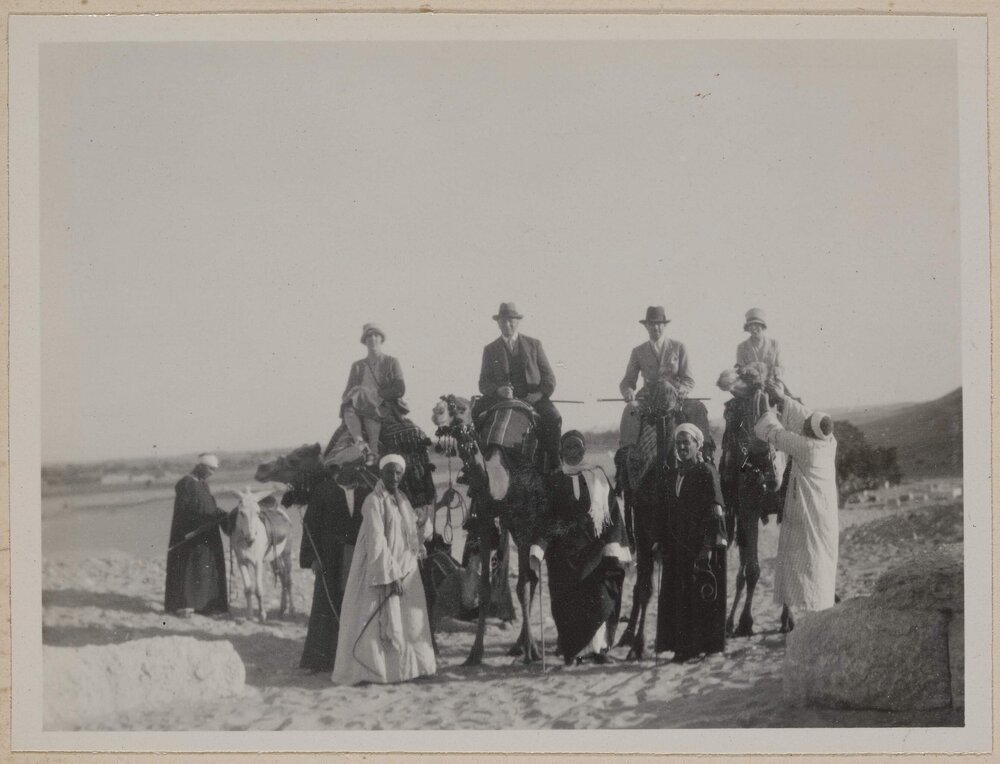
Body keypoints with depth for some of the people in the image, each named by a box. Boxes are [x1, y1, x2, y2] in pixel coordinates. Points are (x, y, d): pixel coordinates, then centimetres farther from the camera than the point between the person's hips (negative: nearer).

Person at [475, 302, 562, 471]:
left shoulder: (533, 345, 13)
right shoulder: (490, 350, 13)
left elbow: (548, 376, 9)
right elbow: (484, 383, 7)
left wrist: (539, 395, -11)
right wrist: (498, 390, -16)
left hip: (533, 398, -1)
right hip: (502, 399, 1)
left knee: (553, 418, -30)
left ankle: (553, 467, -21)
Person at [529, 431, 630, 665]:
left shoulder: (598, 477, 9)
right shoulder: (554, 481, 9)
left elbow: (613, 512, 5)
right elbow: (544, 517, 5)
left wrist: (613, 546, -5)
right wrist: (537, 549, -7)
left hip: (594, 547, 0)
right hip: (563, 551, 0)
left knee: (599, 597, -11)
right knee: (567, 601, -6)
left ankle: (598, 647, -2)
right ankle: (572, 650, 2)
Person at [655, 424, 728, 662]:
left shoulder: (706, 472, -5)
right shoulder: (672, 475, 14)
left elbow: (714, 512, -11)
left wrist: (708, 546, -17)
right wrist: (664, 543, 11)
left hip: (702, 545, -6)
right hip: (678, 547, 6)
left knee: (703, 595, -4)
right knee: (679, 597, 3)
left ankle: (704, 646, 2)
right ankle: (682, 645, 8)